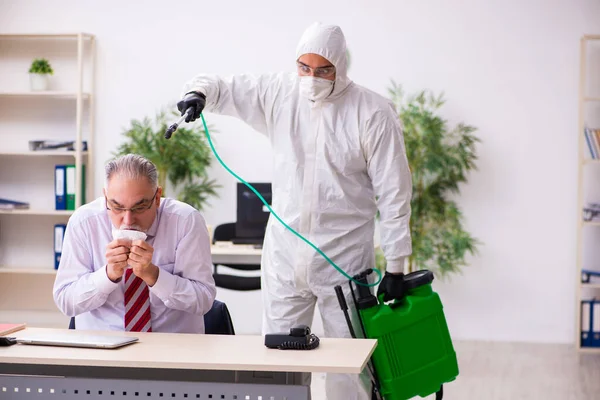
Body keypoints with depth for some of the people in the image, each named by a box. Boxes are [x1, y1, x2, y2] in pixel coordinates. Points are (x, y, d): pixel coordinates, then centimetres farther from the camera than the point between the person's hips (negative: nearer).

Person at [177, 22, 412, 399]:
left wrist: (396, 265, -7)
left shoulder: (373, 112, -8)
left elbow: (394, 193, -7)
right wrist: (197, 93, -15)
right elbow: (220, 87, 10)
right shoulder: (278, 94, 2)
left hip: (345, 259, -3)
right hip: (284, 255, 3)